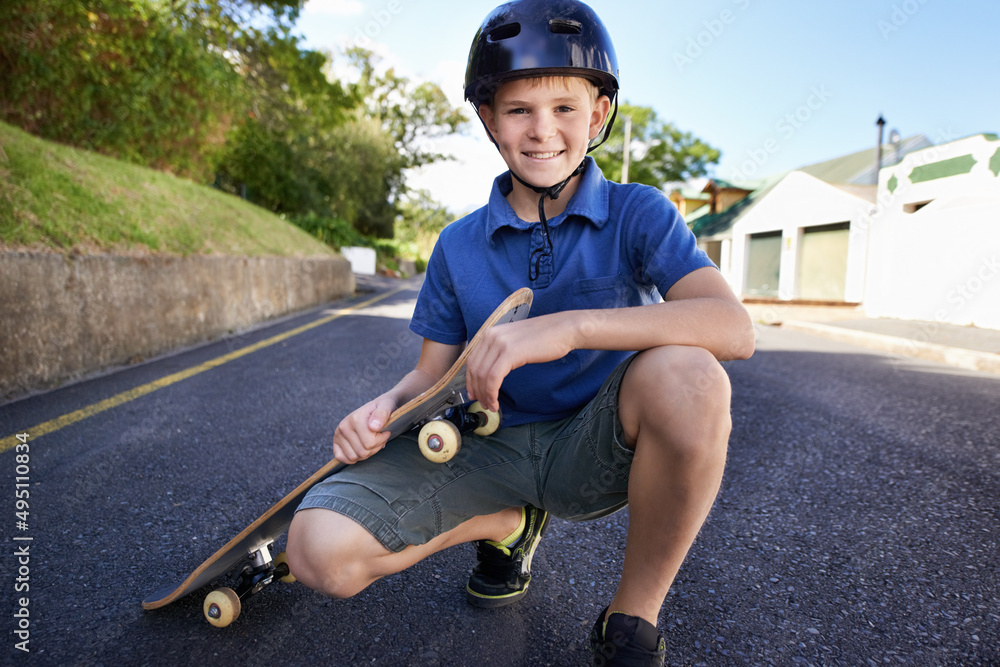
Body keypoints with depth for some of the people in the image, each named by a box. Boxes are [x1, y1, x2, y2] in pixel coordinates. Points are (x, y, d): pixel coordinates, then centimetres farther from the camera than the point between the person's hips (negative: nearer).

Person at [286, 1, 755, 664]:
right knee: (320, 550, -17)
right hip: (490, 448, 3)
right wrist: (384, 407, -17)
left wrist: (569, 326, -35)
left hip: (593, 449, -2)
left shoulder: (638, 214, -7)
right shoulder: (459, 246, 2)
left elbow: (735, 328, -24)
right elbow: (433, 373, 6)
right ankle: (508, 523, 11)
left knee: (685, 373, -35)